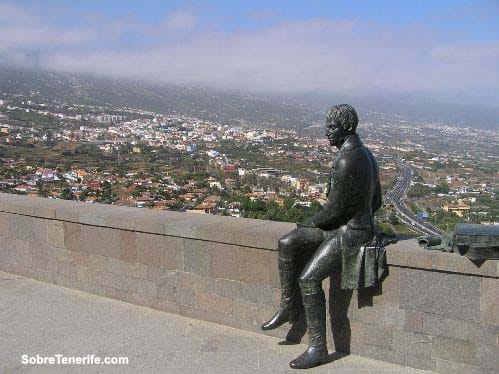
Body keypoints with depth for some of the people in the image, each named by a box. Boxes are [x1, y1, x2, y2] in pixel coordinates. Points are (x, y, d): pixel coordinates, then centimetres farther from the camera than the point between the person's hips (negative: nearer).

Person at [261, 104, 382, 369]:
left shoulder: (347, 160, -23)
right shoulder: (365, 153, 9)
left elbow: (335, 208, -21)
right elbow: (376, 201, 15)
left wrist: (310, 223, -2)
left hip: (350, 232, -10)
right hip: (349, 225, 10)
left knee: (308, 279, -15)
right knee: (287, 244, 3)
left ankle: (317, 349, -3)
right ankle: (289, 306, 12)